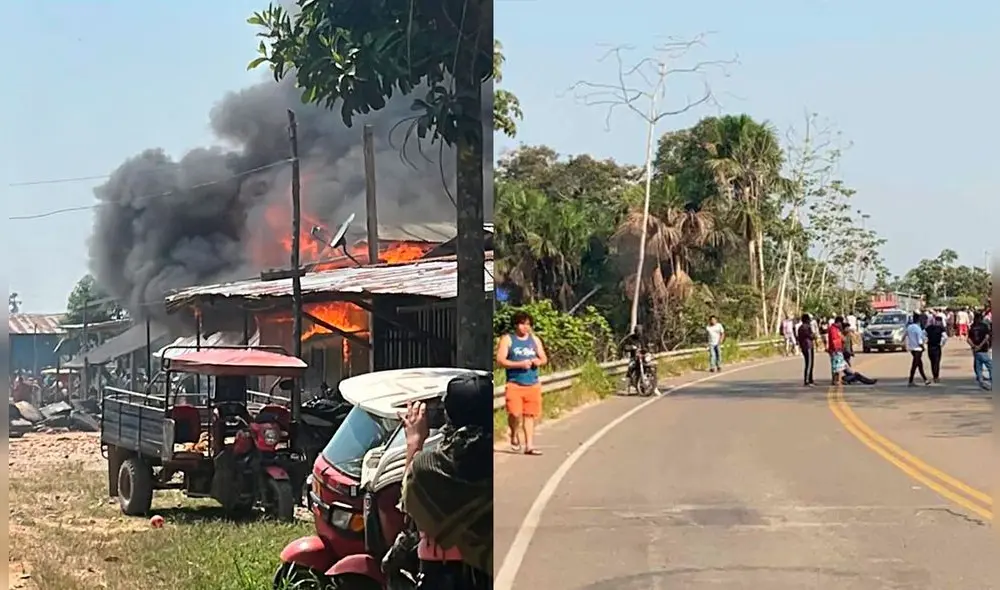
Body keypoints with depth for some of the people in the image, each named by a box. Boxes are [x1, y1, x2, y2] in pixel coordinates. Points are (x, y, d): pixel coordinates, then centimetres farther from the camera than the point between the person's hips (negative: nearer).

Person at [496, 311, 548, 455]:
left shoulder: (535, 339, 15)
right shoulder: (507, 339, 0)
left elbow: (544, 359, 21)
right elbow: (500, 360, -8)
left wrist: (539, 361, -4)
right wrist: (520, 364, -17)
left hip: (533, 384, 4)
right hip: (514, 384, -4)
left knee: (530, 415, 3)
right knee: (515, 413, -15)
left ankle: (529, 446, 7)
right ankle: (514, 435, 14)